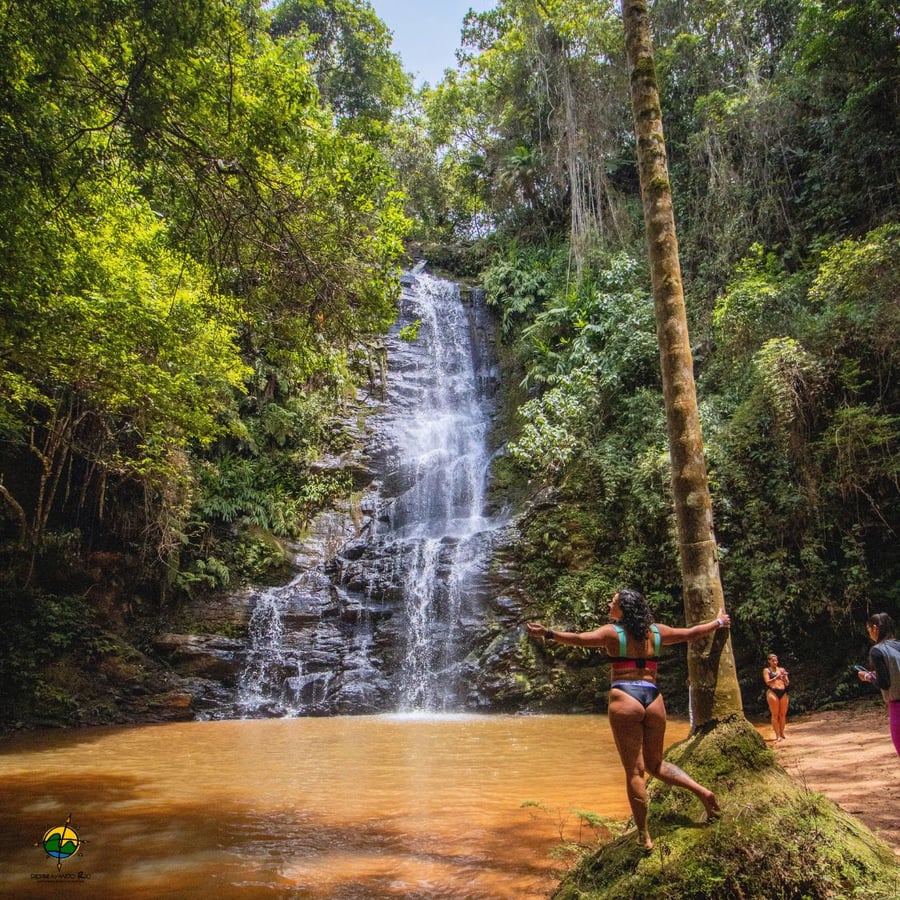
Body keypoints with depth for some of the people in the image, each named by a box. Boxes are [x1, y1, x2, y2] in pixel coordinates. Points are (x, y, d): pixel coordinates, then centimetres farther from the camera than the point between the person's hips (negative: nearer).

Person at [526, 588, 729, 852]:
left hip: (624, 699, -5)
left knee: (635, 771, 1)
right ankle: (702, 791, 6)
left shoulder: (612, 632, -2)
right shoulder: (656, 631, 11)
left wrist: (547, 633, -19)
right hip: (653, 699, 5)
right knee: (655, 764, 22)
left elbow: (580, 639, -18)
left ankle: (644, 837, 5)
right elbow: (691, 633, 23)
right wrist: (718, 622, 39)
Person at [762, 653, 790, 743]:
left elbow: (787, 683, 14)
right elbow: (767, 682, -6)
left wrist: (784, 677, -7)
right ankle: (777, 736, -4)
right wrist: (776, 677, -18)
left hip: (783, 692, 4)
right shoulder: (767, 670, 6)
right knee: (775, 715, -5)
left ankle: (782, 734, 14)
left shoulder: (782, 669, 16)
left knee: (783, 714, 3)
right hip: (772, 692, -4)